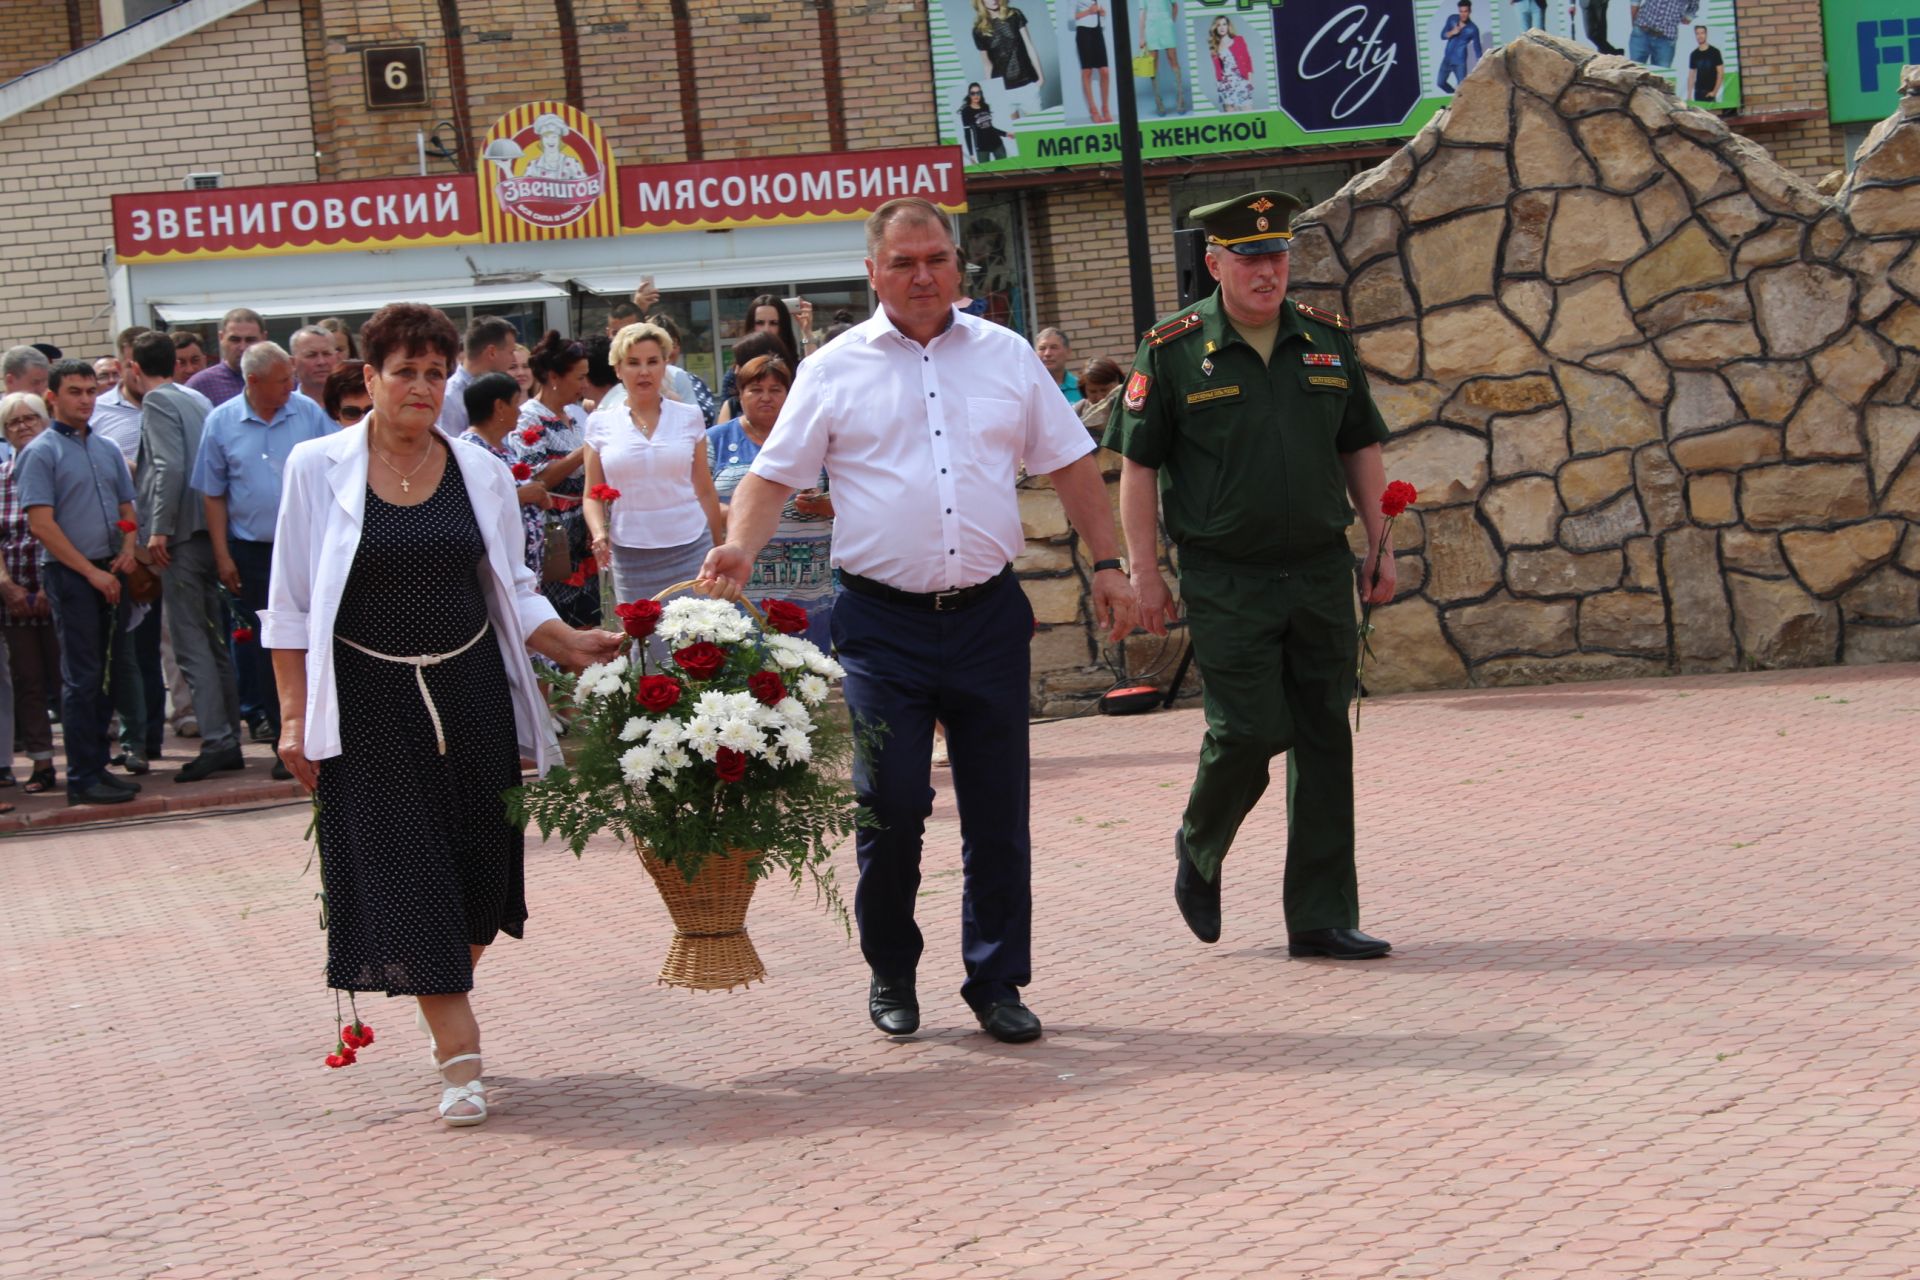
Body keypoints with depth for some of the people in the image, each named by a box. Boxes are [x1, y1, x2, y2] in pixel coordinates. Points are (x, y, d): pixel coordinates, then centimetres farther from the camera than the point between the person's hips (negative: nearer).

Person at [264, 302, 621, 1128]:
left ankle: (446, 1011, 32)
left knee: (477, 867, 6)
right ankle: (460, 1061, -4)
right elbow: (292, 605, 0)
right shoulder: (319, 469, -1)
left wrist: (571, 645, -4)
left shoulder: (479, 473, 6)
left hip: (469, 692, 3)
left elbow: (511, 590, 11)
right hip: (370, 704, -3)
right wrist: (294, 713, -4)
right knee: (404, 873, -7)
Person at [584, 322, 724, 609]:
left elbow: (705, 491, 11)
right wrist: (599, 532, -11)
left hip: (690, 551, 0)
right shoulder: (600, 423, 5)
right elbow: (593, 495, 8)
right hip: (630, 556, 0)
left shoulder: (689, 417, 6)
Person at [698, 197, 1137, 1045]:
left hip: (988, 615, 2)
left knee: (998, 813, 5)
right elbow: (774, 475, 3)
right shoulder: (835, 371, 3)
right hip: (884, 624, -2)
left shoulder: (1006, 356, 9)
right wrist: (739, 548, -15)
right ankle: (890, 977, 15)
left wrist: (1107, 564, 8)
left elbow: (1070, 465, 14)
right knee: (890, 805, -4)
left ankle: (997, 983, 17)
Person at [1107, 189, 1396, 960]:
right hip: (1226, 583, -4)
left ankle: (1322, 919, 11)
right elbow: (1138, 465, -3)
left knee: (1325, 739, 4)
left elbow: (1361, 448, 15)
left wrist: (1379, 546, 10)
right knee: (1248, 731, -9)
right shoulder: (1173, 351, -4)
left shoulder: (1327, 340, 8)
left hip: (1321, 572, 4)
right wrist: (1144, 571, -7)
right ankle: (1198, 849, 22)